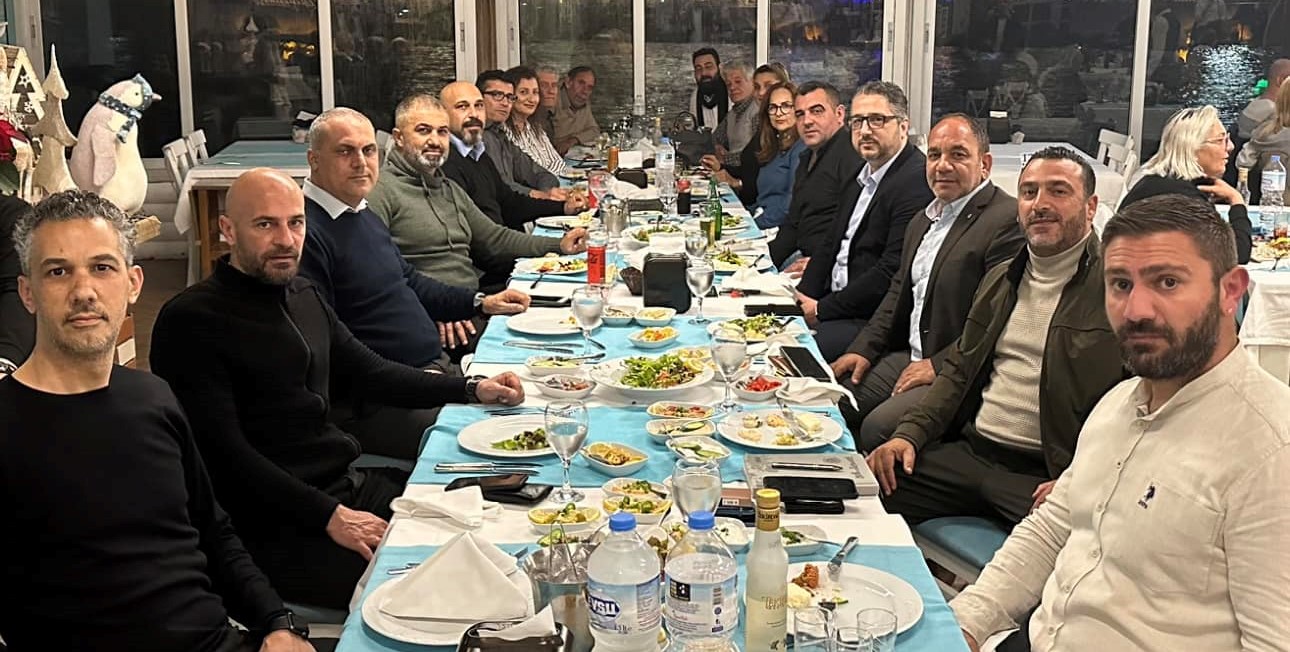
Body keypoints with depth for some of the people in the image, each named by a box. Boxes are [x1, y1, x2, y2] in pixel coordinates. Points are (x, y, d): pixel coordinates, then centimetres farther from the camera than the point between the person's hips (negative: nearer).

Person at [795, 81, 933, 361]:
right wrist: (804, 296, 2)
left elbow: (892, 273, -21)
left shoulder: (917, 181, -16)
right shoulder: (860, 177, 16)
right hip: (835, 303, 9)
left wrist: (821, 309, -15)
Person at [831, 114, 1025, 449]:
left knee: (878, 427, -25)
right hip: (908, 357, 9)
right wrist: (864, 349, 10)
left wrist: (938, 366, -18)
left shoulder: (1009, 221, -14)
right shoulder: (923, 221, 18)